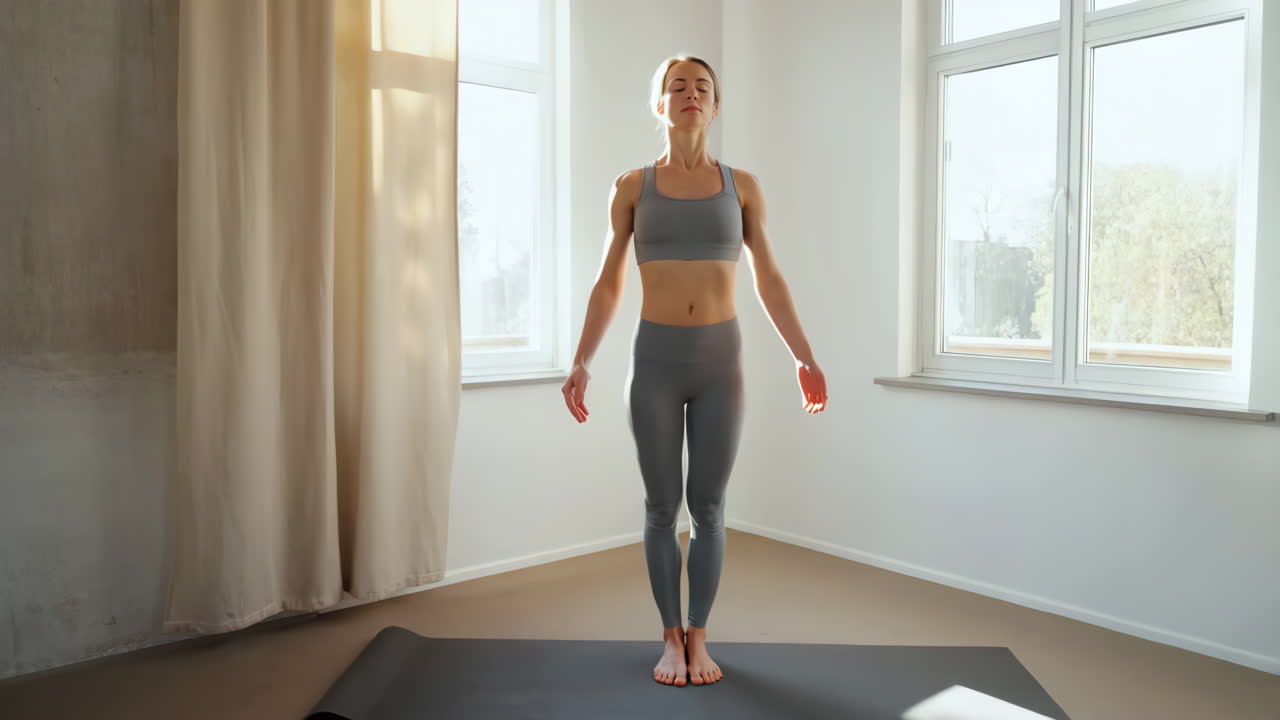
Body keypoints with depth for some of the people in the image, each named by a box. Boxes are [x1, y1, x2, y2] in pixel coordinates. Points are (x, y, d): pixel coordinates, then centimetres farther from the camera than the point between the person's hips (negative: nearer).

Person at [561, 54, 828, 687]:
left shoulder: (741, 185, 5)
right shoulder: (631, 186, 3)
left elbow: (769, 282, 6)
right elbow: (608, 285, 5)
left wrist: (805, 359, 0)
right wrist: (581, 362, -2)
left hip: (720, 358, 1)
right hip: (655, 359, 0)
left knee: (708, 507, 6)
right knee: (662, 507, 6)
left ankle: (698, 639, 22)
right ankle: (670, 639, 22)